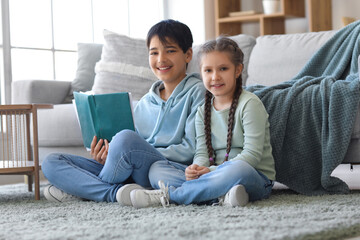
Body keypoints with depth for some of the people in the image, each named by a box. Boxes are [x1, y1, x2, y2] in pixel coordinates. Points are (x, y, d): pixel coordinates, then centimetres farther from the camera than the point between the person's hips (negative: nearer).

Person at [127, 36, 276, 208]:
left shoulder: (249, 104, -6)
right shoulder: (203, 112, 13)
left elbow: (252, 154, -13)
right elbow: (202, 153, 7)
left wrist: (213, 170, -21)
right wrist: (196, 169, -19)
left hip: (256, 178, -6)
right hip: (213, 174, 6)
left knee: (238, 169, -42)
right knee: (156, 169, -8)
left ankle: (168, 195, -29)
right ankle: (221, 196, -32)